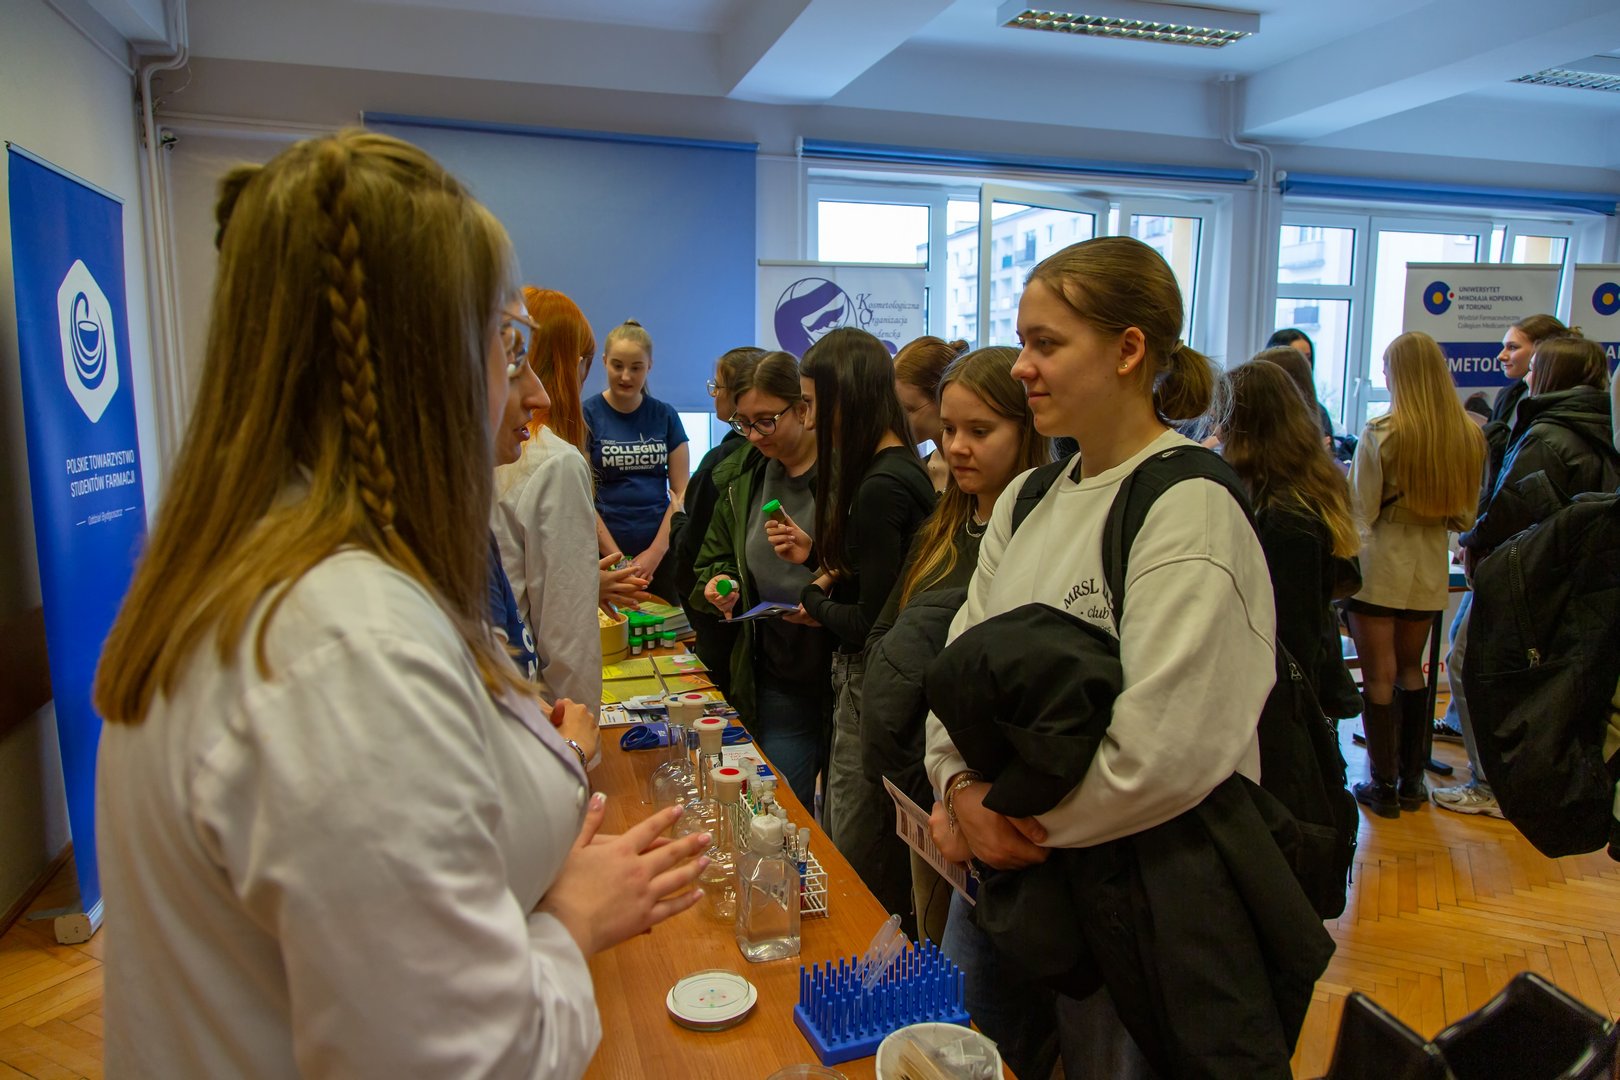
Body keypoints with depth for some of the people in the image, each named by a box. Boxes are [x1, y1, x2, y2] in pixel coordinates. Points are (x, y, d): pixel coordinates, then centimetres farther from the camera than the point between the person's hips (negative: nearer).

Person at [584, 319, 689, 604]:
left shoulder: (665, 416, 7)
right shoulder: (588, 415, -1)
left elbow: (681, 492, 4)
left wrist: (655, 553, -7)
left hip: (662, 553, 2)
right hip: (605, 555, -2)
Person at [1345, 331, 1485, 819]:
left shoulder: (1381, 434, -16)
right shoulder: (1469, 436, -2)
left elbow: (1361, 511, -13)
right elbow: (1466, 516, 7)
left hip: (1380, 563, -5)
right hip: (1430, 565, 5)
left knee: (1379, 676, 4)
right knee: (1411, 670, 19)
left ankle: (1383, 785, 12)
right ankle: (1412, 780, 26)